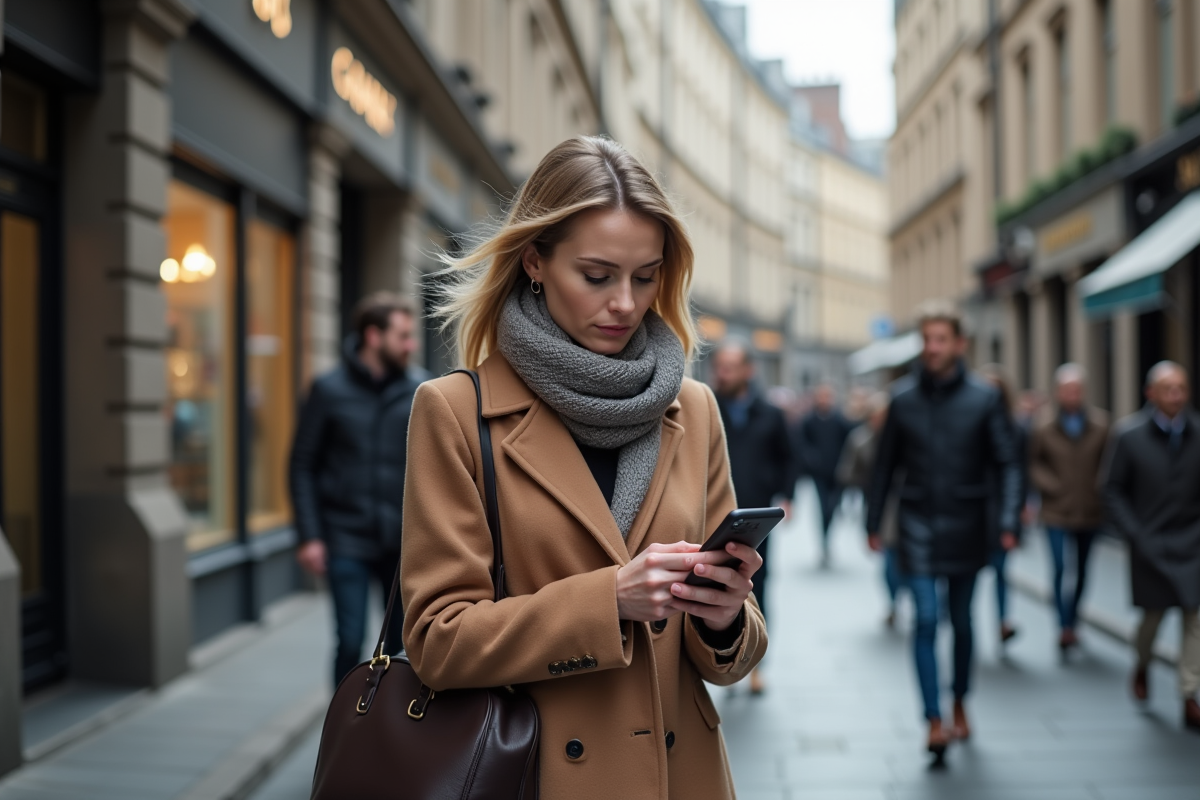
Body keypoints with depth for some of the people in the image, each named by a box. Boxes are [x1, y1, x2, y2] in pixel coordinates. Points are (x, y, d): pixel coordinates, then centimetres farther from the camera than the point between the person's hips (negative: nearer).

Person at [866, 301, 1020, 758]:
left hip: (966, 527, 0)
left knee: (962, 622, 13)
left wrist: (1008, 521, -14)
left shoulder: (984, 399, -2)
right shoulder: (903, 399, 2)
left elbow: (1006, 464, -2)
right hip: (918, 527, 0)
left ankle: (959, 706, 32)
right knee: (925, 621, -8)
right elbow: (885, 465, 8)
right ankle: (934, 722, -6)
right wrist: (873, 522, 8)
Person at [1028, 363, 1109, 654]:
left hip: (1090, 510, 3)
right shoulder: (1043, 423, -6)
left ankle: (1072, 622, 29)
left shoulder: (1099, 423, 1)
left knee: (1081, 570, 13)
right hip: (1056, 510, -3)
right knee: (1060, 567, -13)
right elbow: (1033, 461, 0)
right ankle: (1064, 628, -10)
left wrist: (1100, 487, -5)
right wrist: (1049, 485, -12)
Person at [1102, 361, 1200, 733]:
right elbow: (1114, 490, -1)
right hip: (1151, 544, -1)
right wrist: (1133, 533, -8)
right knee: (1153, 616, 5)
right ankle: (1143, 665, 37)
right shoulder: (1129, 434, -5)